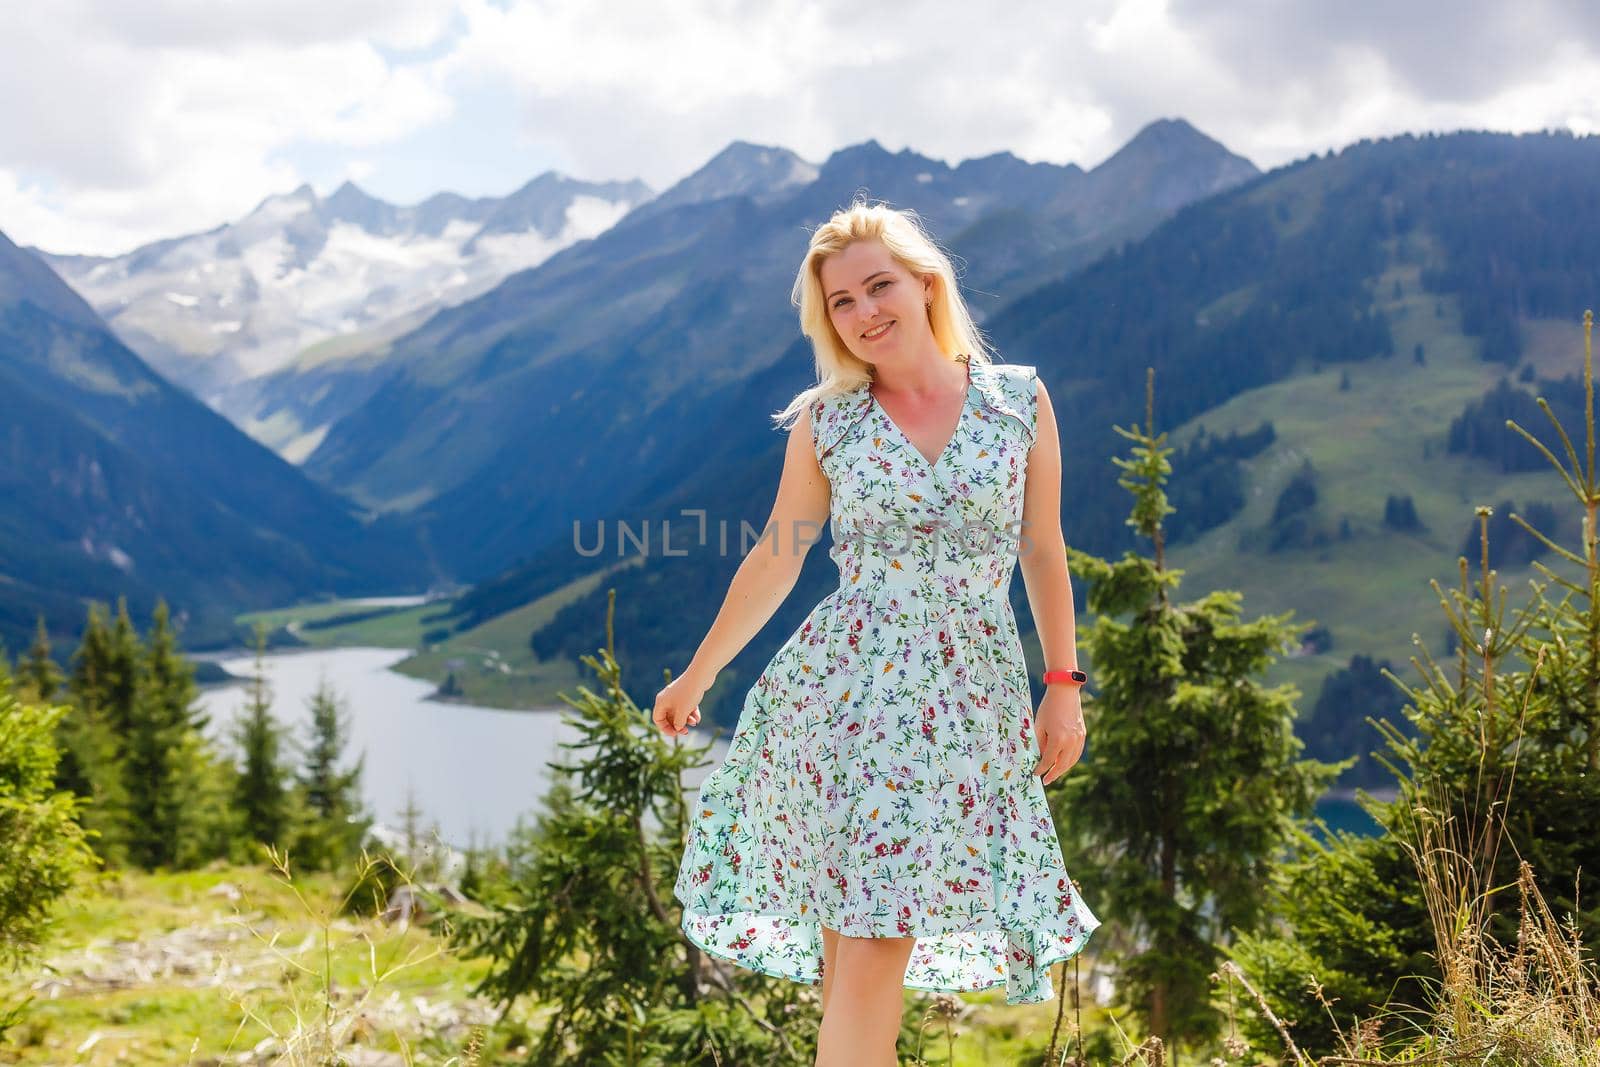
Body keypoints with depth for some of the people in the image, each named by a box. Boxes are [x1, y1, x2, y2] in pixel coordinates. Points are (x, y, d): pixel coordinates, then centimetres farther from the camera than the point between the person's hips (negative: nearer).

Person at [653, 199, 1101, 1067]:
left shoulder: (1020, 398, 3)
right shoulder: (824, 422, 2)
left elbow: (1044, 550, 8)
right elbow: (774, 561, 11)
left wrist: (1063, 685, 6)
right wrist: (696, 676, 15)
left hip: (972, 695, 0)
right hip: (845, 688, 0)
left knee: (874, 934, -2)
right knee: (854, 935, 0)